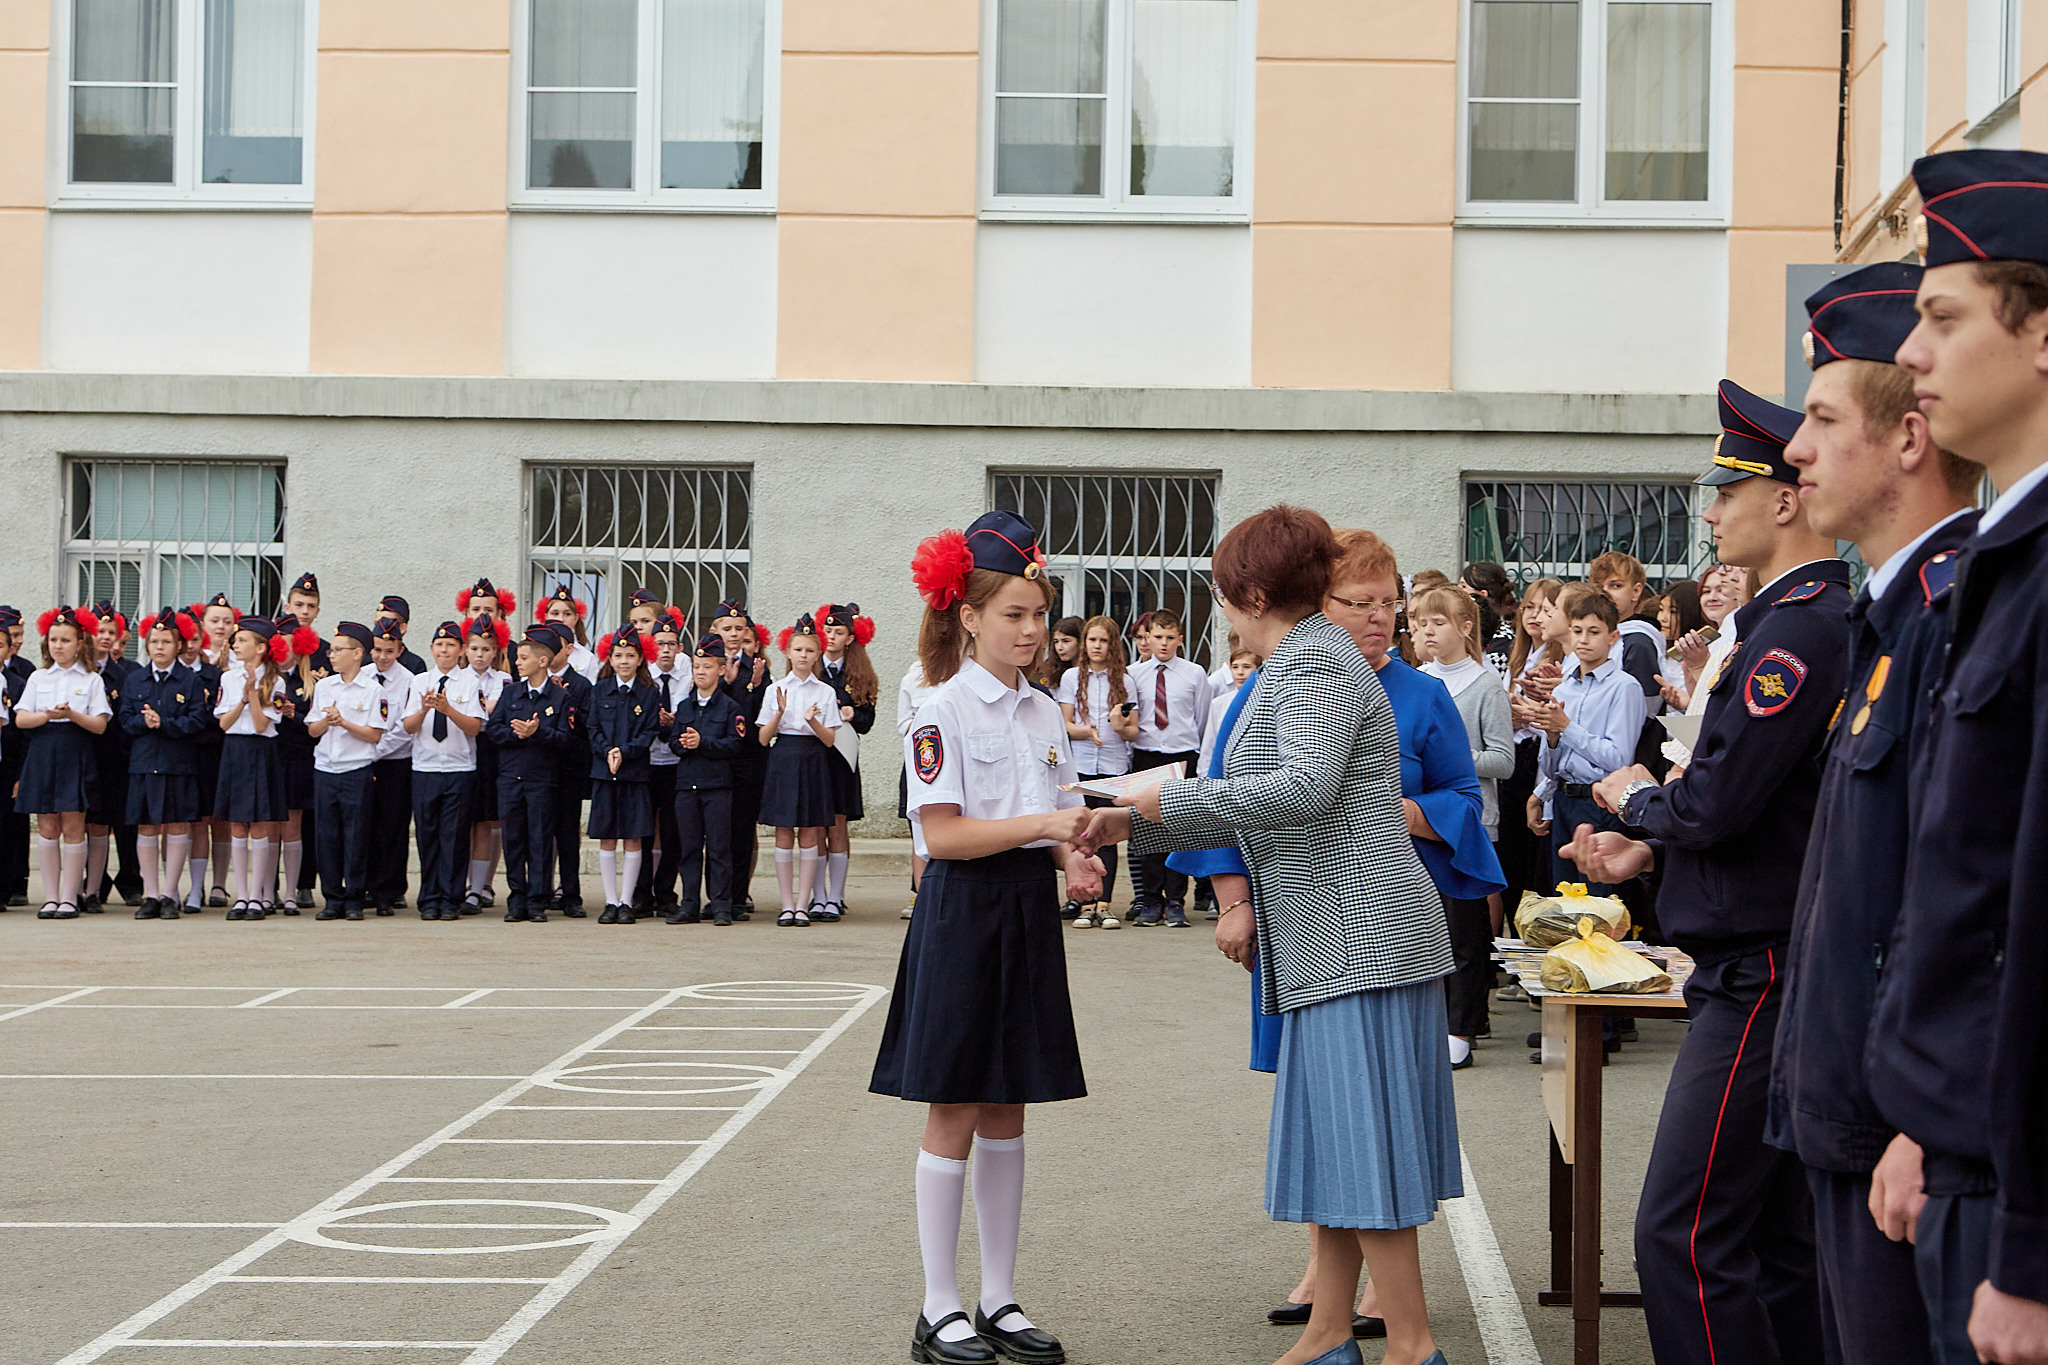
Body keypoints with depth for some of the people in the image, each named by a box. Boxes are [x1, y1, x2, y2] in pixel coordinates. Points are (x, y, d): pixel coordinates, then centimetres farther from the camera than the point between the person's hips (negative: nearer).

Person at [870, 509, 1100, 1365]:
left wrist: (1075, 861, -7)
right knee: (954, 1115, 0)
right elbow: (942, 832, -17)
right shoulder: (943, 711, -10)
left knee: (1007, 1112, 11)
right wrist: (1040, 825, -24)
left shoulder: (1045, 714, 11)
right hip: (964, 910, -6)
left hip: (1030, 910, 6)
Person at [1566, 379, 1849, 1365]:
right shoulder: (1813, 614, 15)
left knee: (1682, 1238, -10)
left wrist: (1637, 797, -1)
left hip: (1761, 978, -11)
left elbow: (1720, 803, -22)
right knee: (1776, 1240, 15)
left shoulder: (1801, 626, -18)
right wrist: (1648, 853, 9)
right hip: (1769, 969, 11)